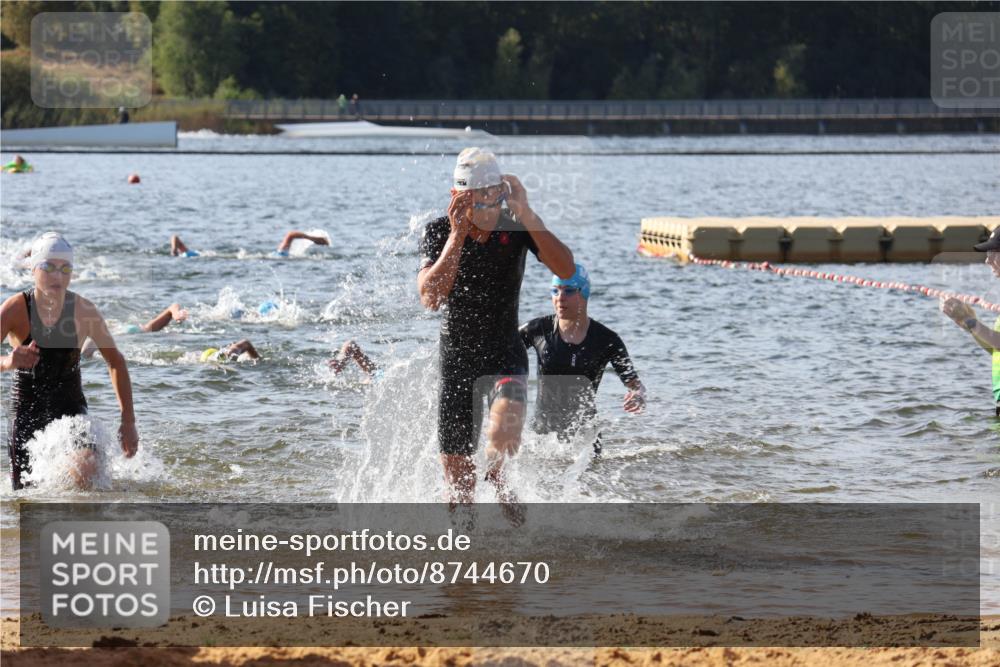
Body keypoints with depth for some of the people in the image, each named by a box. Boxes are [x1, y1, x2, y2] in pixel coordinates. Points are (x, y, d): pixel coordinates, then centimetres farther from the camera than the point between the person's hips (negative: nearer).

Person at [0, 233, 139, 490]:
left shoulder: (84, 311, -11)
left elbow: (116, 362, 0)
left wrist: (128, 421, -5)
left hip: (70, 405, 0)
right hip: (27, 409, 0)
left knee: (84, 468, -28)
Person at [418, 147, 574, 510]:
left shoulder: (517, 227, -8)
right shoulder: (439, 232, -8)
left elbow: (566, 269, -23)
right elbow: (430, 297, -22)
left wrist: (526, 214, -29)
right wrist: (457, 236, -27)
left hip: (505, 355, -1)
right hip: (456, 360, 1)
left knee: (504, 433, -31)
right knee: (457, 481, 4)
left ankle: (496, 473, 5)